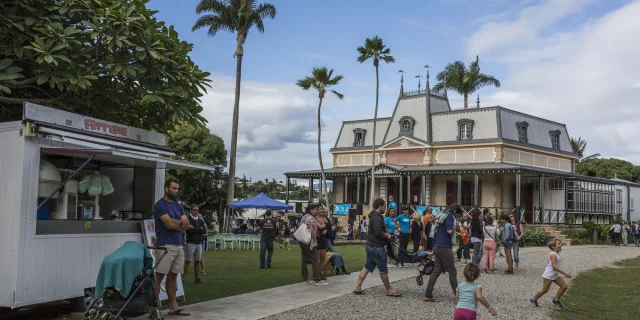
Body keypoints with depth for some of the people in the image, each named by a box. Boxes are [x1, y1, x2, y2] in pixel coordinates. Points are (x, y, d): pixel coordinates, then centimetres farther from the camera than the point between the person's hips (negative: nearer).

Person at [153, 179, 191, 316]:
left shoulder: (178, 206, 17)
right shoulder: (160, 205, -6)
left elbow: (187, 224, 8)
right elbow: (170, 223, -16)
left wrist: (175, 223, -10)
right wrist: (180, 223, 1)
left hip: (179, 245, 7)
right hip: (165, 246, -7)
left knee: (173, 276, 10)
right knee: (159, 277, -6)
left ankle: (173, 306, 14)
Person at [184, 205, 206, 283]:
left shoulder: (200, 220, 15)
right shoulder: (188, 220, -3)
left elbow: (204, 230, 3)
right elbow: (190, 230, -16)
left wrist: (195, 229, -8)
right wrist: (200, 229, -3)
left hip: (199, 243, 6)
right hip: (191, 243, -6)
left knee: (197, 261, 7)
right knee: (188, 261, -8)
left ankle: (197, 278, 11)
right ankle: (184, 277, -6)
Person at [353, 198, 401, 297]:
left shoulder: (374, 216, 15)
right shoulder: (377, 217, -19)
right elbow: (378, 232, -29)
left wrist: (386, 233, 5)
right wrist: (387, 235, -12)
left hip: (371, 246, 10)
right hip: (376, 247, -10)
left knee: (367, 267, 11)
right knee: (383, 270, 1)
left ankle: (357, 287, 11)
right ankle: (389, 290, 12)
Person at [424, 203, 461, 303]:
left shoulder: (442, 215, 17)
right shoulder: (450, 216, -9)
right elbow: (449, 231, -21)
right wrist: (455, 227, -1)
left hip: (437, 247, 8)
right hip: (444, 247, -8)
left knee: (436, 271, 8)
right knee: (452, 272, 1)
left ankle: (428, 296, 5)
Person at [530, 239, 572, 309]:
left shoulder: (557, 254, 8)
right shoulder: (553, 254, -20)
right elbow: (554, 266, -27)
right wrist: (565, 273, -30)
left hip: (555, 275, 9)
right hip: (548, 276, -9)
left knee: (564, 286, 0)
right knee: (545, 290, 0)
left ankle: (556, 300, 17)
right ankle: (533, 300, 20)